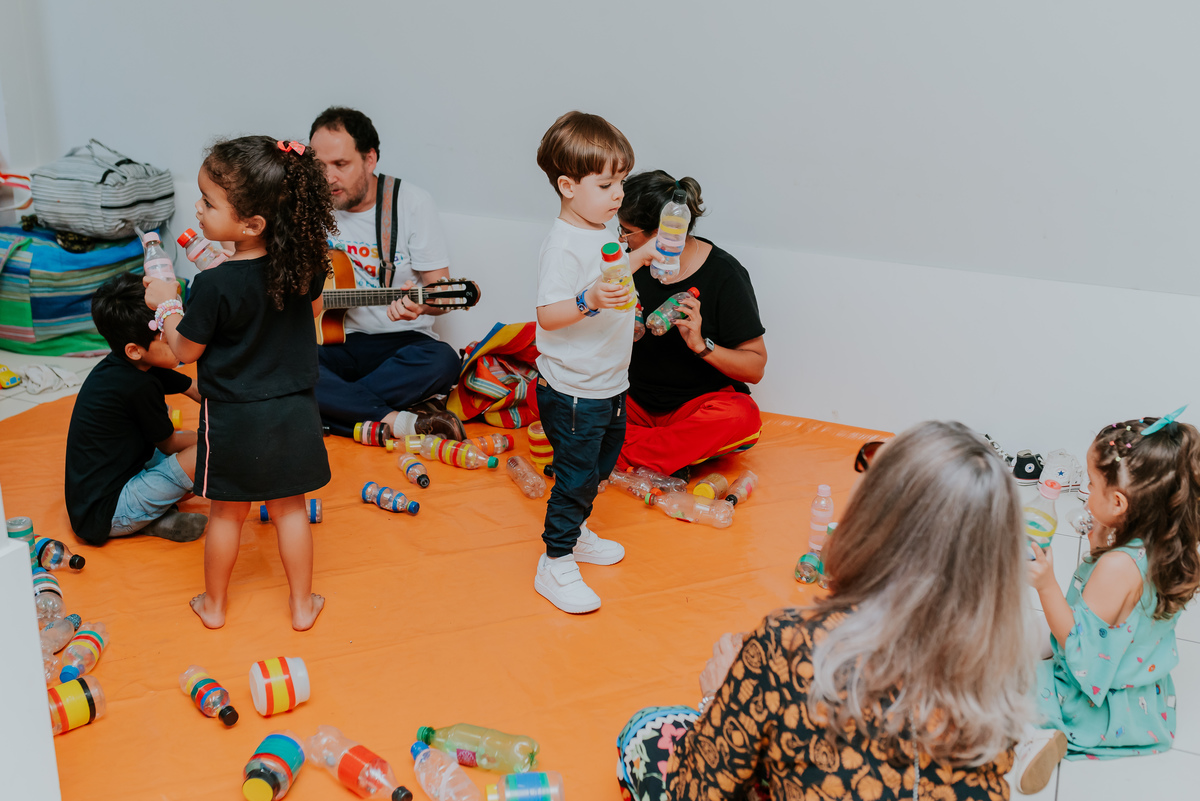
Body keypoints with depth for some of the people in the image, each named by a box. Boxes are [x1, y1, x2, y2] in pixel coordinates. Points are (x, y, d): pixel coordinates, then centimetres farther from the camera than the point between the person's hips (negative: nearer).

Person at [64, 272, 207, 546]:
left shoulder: (123, 366, 3)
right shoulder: (139, 386, -23)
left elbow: (195, 389, 13)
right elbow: (169, 446, -8)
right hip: (107, 517, -10)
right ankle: (152, 520, -3)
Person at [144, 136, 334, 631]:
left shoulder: (216, 286, -25)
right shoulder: (306, 262, -12)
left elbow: (186, 350, -10)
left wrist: (166, 305, 5)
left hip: (234, 418, -3)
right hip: (295, 410, 4)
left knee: (227, 514, 16)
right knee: (290, 507, 18)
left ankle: (214, 604, 35)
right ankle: (303, 604, 30)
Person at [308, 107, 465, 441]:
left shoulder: (411, 202, -4)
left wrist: (418, 304, -30)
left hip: (400, 341, -2)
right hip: (331, 339, 2)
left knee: (442, 361, -36)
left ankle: (337, 407, -22)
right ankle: (399, 420, -30)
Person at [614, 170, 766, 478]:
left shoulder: (724, 274, -13)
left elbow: (755, 368, -12)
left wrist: (700, 344, -27)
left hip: (698, 404, -4)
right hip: (633, 401, 5)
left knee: (743, 417, -37)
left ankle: (622, 456, -31)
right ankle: (665, 455, -25)